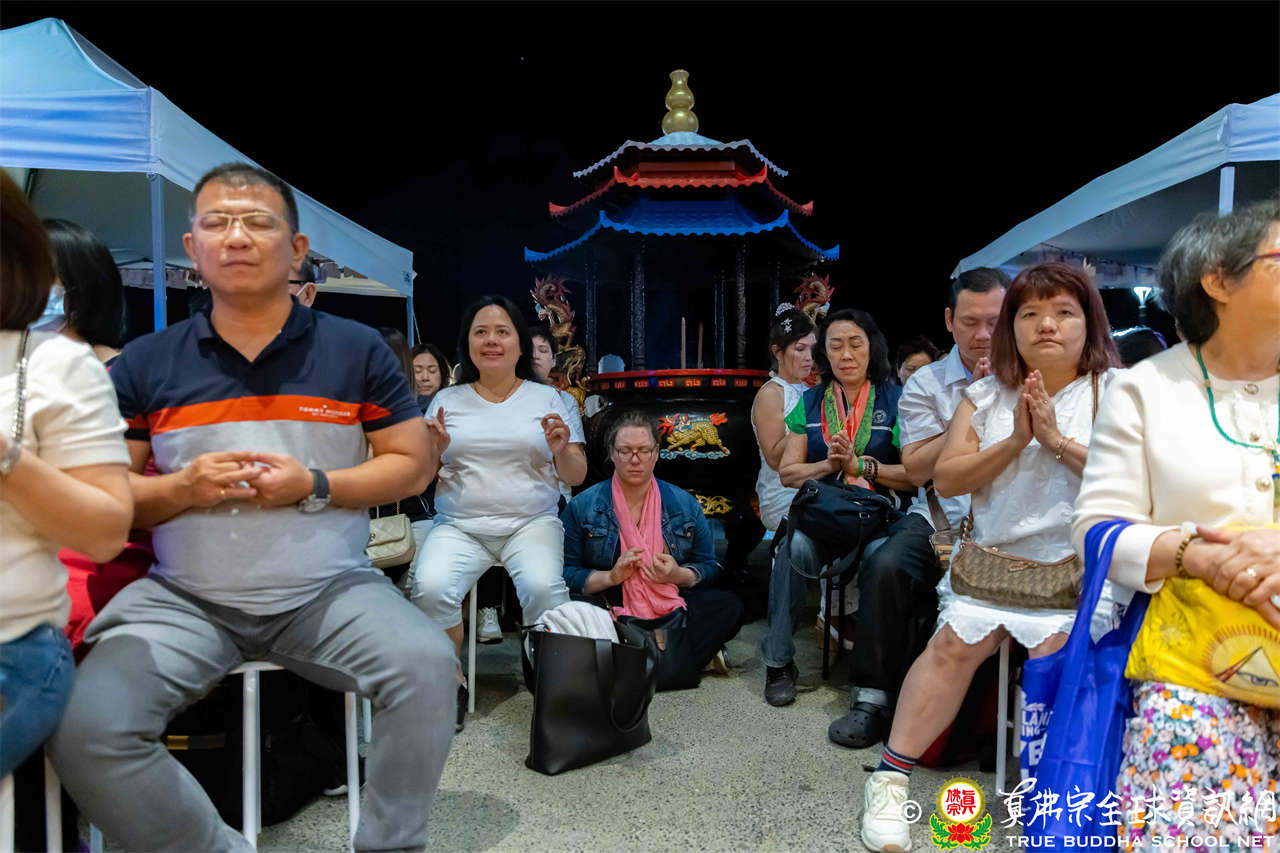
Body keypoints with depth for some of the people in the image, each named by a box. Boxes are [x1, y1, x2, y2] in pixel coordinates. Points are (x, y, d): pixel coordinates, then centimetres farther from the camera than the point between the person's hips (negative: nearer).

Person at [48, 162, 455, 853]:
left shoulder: (357, 350, 4)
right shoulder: (143, 365, 7)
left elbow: (414, 464, 3)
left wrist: (313, 486, -12)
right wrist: (185, 488, -12)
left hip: (328, 589, -1)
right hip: (184, 597, 2)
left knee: (425, 664, -26)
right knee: (86, 727, -22)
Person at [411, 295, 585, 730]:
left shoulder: (548, 399, 10)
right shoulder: (447, 400, 13)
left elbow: (576, 477, 8)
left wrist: (562, 450, -13)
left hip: (531, 523, -1)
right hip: (459, 526, 1)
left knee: (542, 586, -32)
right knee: (430, 586, -29)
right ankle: (451, 682, -5)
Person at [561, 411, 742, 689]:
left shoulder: (684, 504, 10)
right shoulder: (583, 507, 4)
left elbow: (709, 568, 11)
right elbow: (565, 574, 0)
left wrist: (679, 575, -10)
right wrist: (611, 577, -16)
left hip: (674, 612, 1)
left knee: (730, 605, -25)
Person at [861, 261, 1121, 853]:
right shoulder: (984, 397, 12)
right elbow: (947, 478, 3)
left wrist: (1057, 440, -14)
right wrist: (1014, 441, -10)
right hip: (995, 556, 2)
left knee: (1055, 651, -25)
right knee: (954, 643, -18)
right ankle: (890, 779, -9)